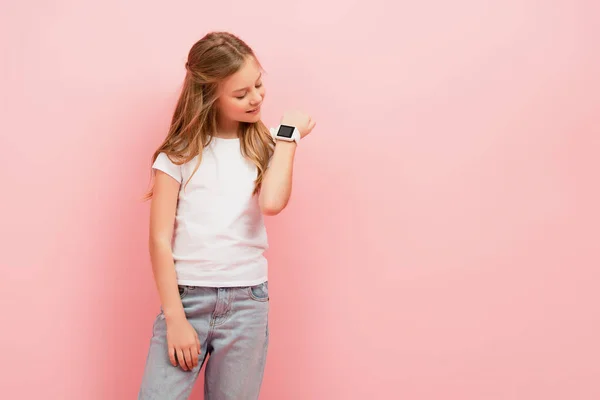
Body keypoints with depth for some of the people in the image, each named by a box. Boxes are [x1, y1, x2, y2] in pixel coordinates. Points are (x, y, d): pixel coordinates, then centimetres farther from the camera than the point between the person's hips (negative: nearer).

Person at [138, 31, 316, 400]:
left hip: (247, 303, 2)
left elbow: (272, 203, -14)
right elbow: (160, 239, -2)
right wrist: (175, 318, -8)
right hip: (187, 298, -1)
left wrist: (288, 135, -4)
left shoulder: (265, 145, 7)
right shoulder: (180, 153, 1)